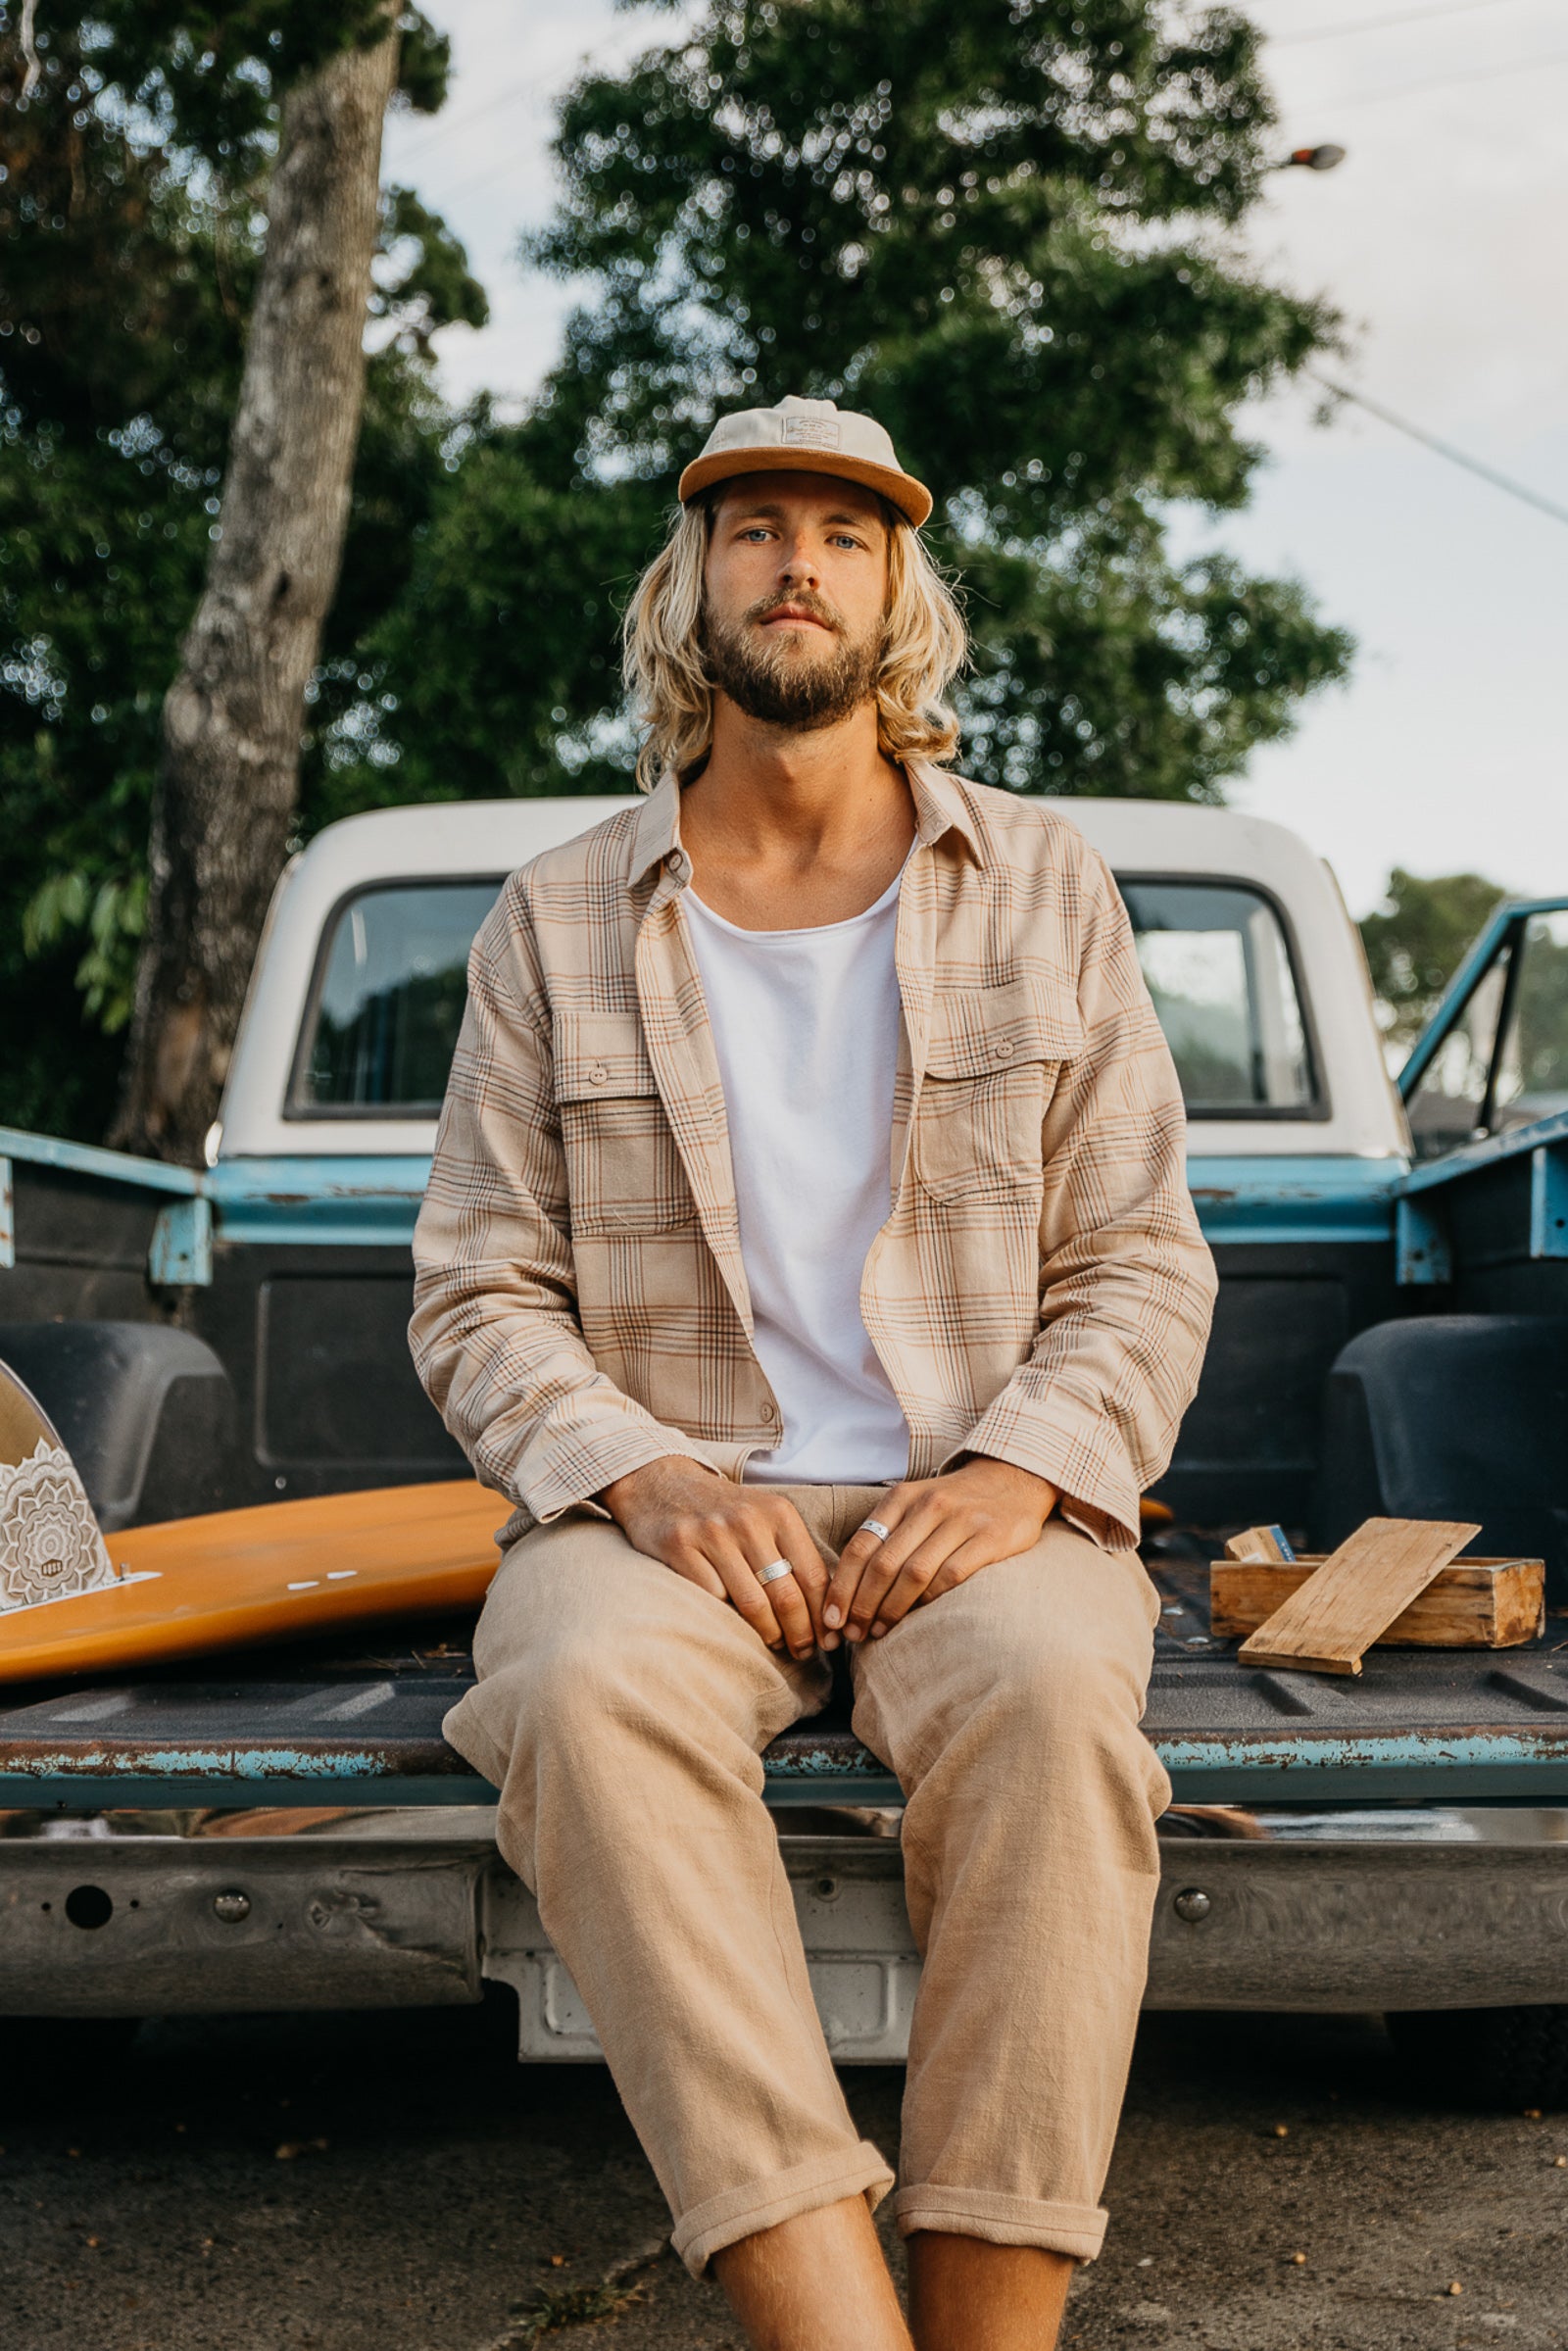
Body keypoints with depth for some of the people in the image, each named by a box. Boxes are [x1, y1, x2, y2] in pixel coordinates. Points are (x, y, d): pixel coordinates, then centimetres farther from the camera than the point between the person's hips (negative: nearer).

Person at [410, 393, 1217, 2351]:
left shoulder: (1043, 888, 10)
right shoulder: (556, 921, 9)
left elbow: (1141, 1267, 7)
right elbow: (477, 1292, 6)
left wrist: (1016, 1472, -13)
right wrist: (649, 1477, -14)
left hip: (973, 1510, 0)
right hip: (661, 1506, 1)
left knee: (1048, 1697, -35)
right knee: (592, 1694, -34)